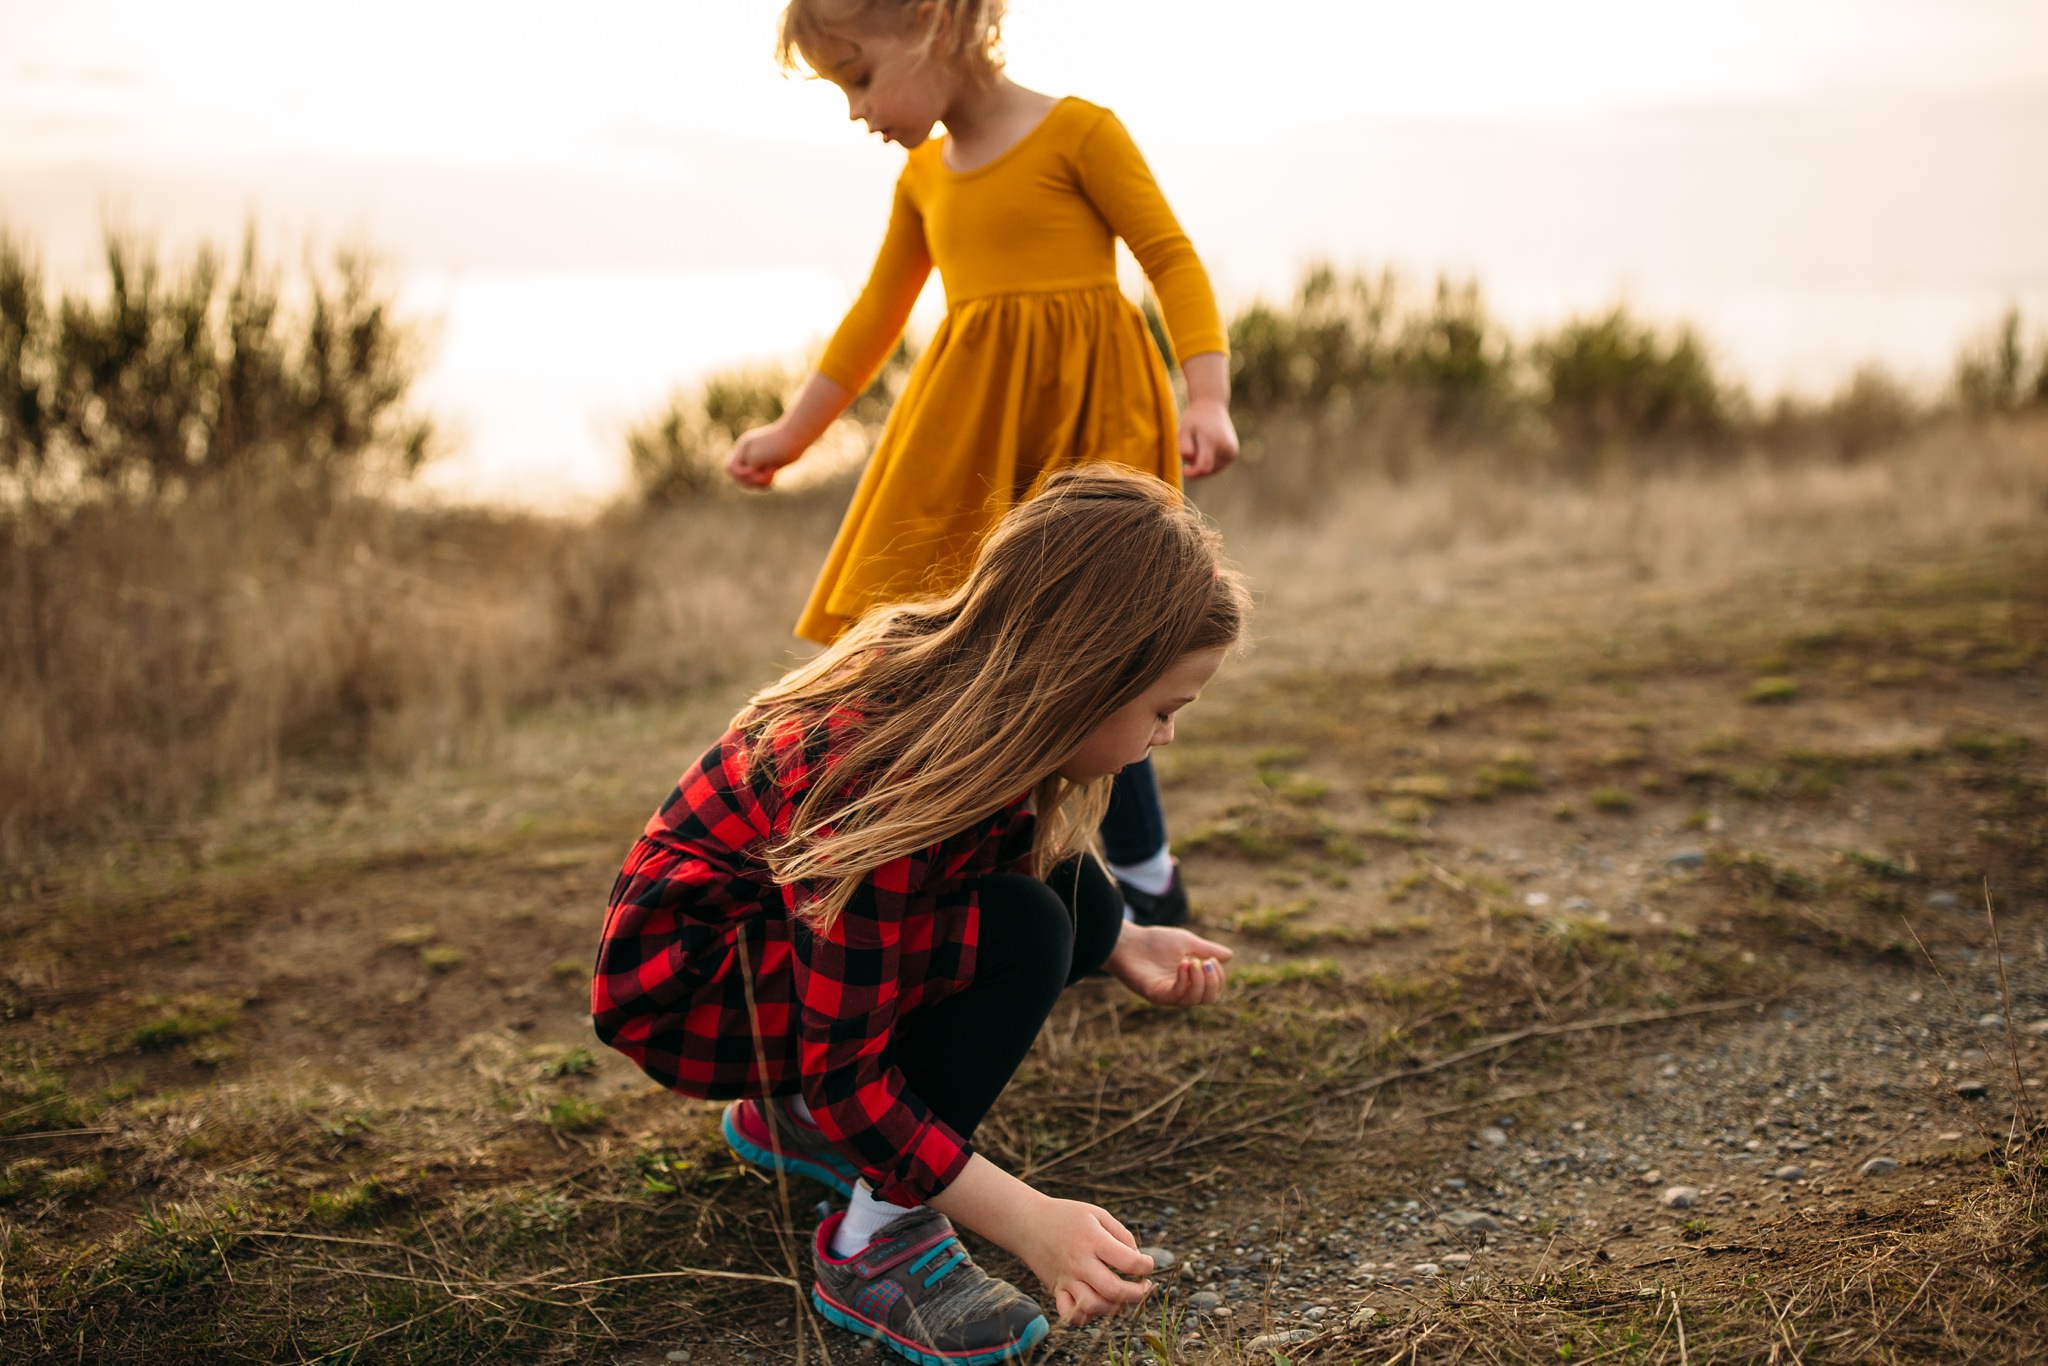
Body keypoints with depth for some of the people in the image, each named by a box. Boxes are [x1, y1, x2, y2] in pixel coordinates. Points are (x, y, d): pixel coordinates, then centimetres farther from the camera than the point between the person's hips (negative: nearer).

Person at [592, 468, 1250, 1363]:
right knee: (1022, 931, -26)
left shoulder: (975, 706, -10)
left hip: (784, 923, 9)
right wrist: (1030, 1222, -33)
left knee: (1075, 898, -5)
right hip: (682, 980, -9)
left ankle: (795, 1117, 10)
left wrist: (1119, 945, -6)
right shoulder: (879, 784, -34)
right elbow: (847, 1076, -29)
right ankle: (877, 1247, -13)